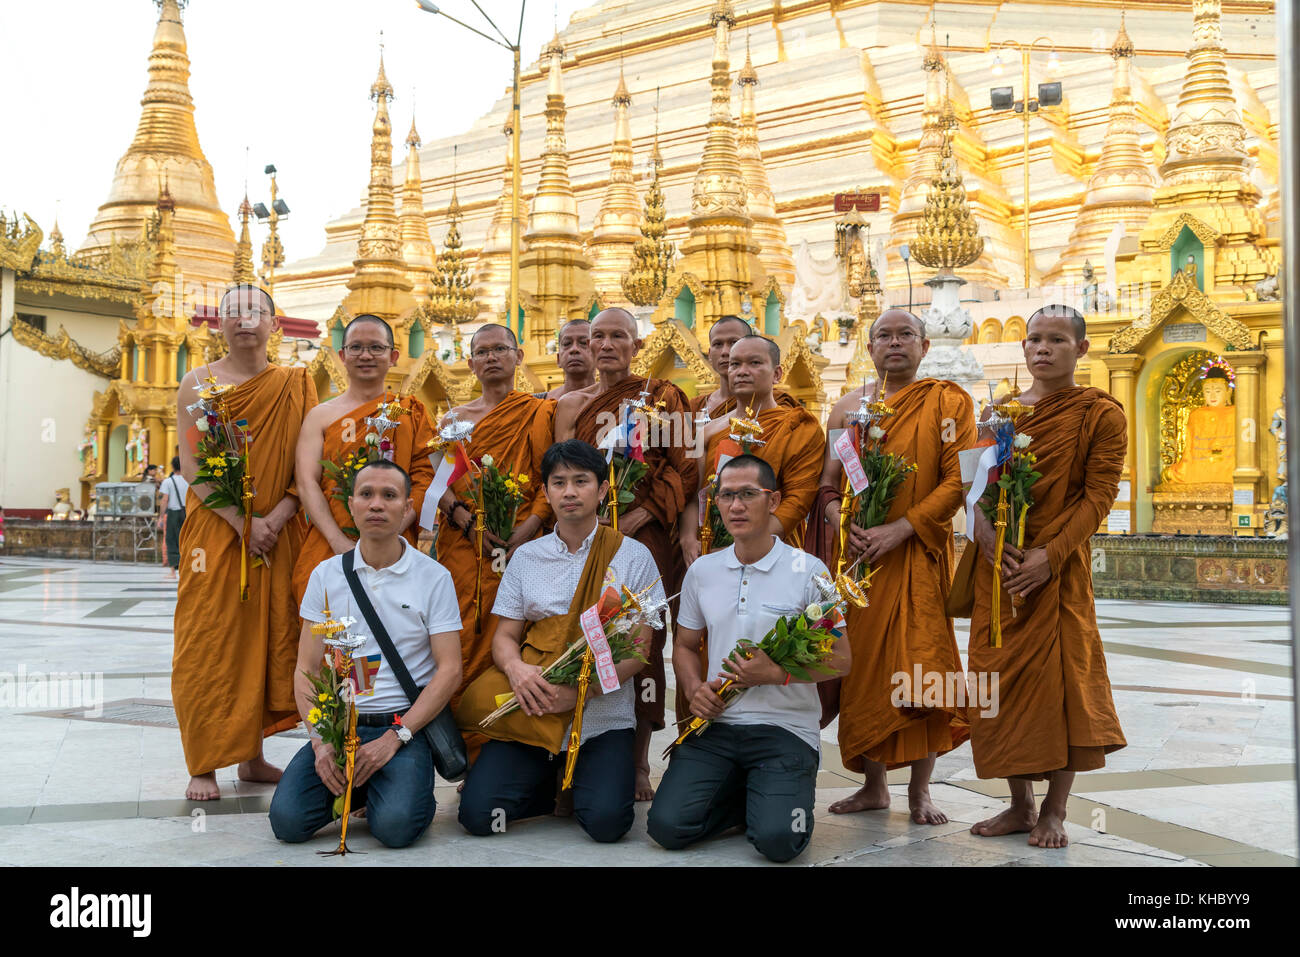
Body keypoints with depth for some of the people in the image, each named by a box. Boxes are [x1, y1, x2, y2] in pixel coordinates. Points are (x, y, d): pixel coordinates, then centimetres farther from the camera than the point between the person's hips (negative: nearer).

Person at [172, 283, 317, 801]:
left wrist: (278, 516, -12)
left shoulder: (295, 386, 8)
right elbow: (191, 464, -5)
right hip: (214, 530, -2)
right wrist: (242, 521, -15)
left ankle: (252, 756, 15)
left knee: (267, 641, 4)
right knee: (208, 644, -3)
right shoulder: (199, 382, 3)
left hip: (277, 537, 2)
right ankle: (203, 765, 3)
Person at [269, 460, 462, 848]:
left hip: (405, 726, -3)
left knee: (396, 826, -27)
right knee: (289, 819, -19)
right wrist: (320, 740, -9)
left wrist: (395, 737, -14)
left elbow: (449, 670, -3)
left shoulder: (433, 577, 1)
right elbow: (305, 670, 7)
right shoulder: (326, 575, 9)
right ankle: (351, 791, 12)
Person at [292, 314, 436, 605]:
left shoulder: (412, 412, 11)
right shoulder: (321, 415, 10)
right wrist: (341, 543, -15)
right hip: (329, 550, 0)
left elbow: (425, 478, 1)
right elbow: (307, 483, -1)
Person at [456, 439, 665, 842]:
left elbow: (640, 647, -3)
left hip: (603, 719, -2)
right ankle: (551, 785, 15)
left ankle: (582, 784, 11)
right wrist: (516, 667, -15)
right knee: (478, 813, -16)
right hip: (529, 716, 2)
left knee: (606, 821, -24)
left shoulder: (633, 556, 1)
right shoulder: (526, 557, 10)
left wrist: (584, 688, -17)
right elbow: (505, 635, 9)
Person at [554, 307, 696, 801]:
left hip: (643, 533, -3)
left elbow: (683, 467, -1)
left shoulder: (661, 396, 6)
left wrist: (641, 513, -13)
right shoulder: (571, 404, 18)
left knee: (640, 642, -5)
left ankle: (639, 764, 4)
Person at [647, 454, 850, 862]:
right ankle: (741, 796, 12)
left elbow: (840, 660, -2)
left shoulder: (807, 571, -4)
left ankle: (787, 796, 10)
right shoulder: (701, 571, 9)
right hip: (717, 723, 4)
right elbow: (684, 645, 19)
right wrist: (694, 688, -2)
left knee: (776, 840, -24)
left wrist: (779, 673, -17)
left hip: (787, 727, -3)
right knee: (668, 826, -16)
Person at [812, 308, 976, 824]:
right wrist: (841, 521, -9)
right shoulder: (847, 407, 14)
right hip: (854, 552, 4)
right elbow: (828, 483, 13)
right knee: (861, 665, 5)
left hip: (917, 553, -3)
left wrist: (900, 529, -16)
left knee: (920, 661, -7)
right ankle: (873, 785, 19)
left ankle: (919, 791, 7)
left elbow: (957, 479, -7)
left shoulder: (948, 402, 2)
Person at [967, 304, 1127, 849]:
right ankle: (1020, 804, 19)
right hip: (999, 563, 4)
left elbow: (1099, 496, -7)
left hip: (1059, 564, -4)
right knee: (1002, 676, 5)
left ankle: (1054, 811, 11)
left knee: (1059, 677, -3)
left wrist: (1051, 554, -18)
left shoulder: (1101, 414, -1)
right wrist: (985, 531, -12)